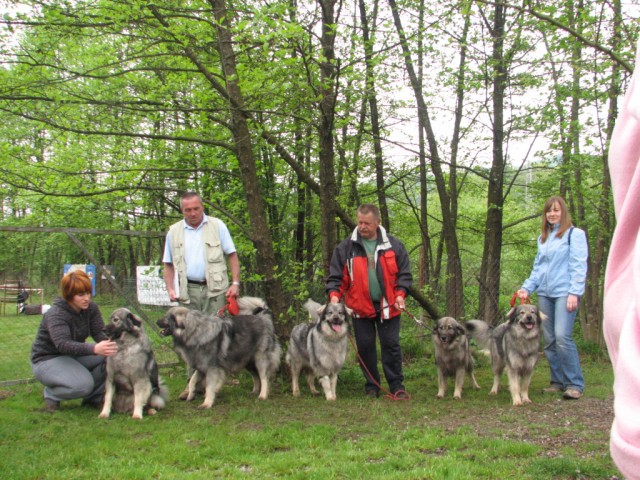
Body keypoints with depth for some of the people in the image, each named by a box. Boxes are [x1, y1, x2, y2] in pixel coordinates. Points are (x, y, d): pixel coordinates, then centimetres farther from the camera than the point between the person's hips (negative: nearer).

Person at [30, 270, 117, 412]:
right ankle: (51, 394, -1)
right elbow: (63, 344, -41)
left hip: (74, 355, 7)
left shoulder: (91, 308, -5)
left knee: (110, 358, -18)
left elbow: (99, 332, -14)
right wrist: (94, 349, -57)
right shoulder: (56, 314, -26)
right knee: (83, 384, -32)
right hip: (47, 359, -7)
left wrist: (110, 344, -39)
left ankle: (94, 396, 1)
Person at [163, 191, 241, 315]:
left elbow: (232, 255, 3)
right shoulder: (173, 232, 10)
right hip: (187, 290, 2)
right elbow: (168, 264, 14)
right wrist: (170, 289, 1)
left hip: (215, 289, -2)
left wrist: (235, 283, -6)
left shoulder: (217, 225, 5)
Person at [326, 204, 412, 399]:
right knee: (365, 347, 5)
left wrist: (400, 294, -9)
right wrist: (334, 294, -15)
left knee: (391, 345, 1)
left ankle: (397, 386, 10)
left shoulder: (393, 245, 2)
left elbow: (404, 273, 5)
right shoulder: (345, 248, 0)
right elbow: (336, 276, 1)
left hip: (387, 306, 0)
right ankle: (372, 386, 18)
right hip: (360, 307, 1)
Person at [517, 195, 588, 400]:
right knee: (549, 340, 5)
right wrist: (527, 288, 8)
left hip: (564, 293, -6)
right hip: (545, 293, 6)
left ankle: (575, 384, -9)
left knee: (562, 336, -17)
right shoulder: (543, 238, 19)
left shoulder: (575, 234, 1)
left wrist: (575, 292, -14)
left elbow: (579, 266, -6)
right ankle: (558, 381, 14)